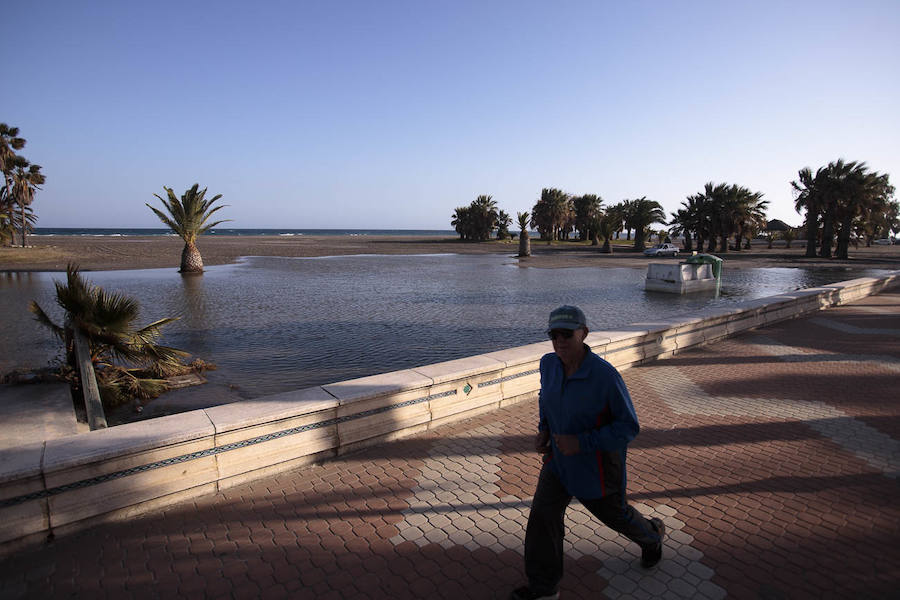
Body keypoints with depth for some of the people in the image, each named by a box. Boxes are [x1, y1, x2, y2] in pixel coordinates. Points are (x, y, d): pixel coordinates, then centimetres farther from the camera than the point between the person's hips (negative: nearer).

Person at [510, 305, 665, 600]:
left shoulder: (605, 376, -31)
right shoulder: (548, 363, -12)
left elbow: (629, 426, -21)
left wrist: (582, 442, -29)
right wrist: (543, 429, -3)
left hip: (596, 462, -4)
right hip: (560, 456, 5)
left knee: (614, 513, 21)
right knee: (543, 513, 0)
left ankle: (652, 535, 57)